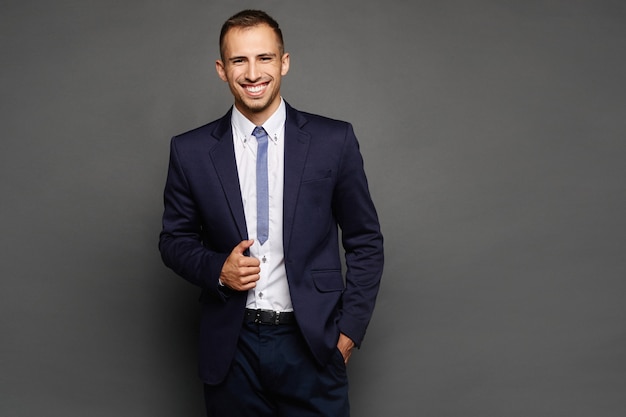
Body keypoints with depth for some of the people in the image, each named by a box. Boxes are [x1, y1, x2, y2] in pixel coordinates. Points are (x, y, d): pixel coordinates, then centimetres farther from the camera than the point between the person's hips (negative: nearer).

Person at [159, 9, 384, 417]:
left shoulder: (334, 141, -3)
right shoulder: (190, 151, 0)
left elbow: (365, 242, 3)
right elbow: (174, 239, 9)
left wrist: (350, 330, -2)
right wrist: (217, 269, -11)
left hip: (312, 343, -1)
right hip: (231, 348, 1)